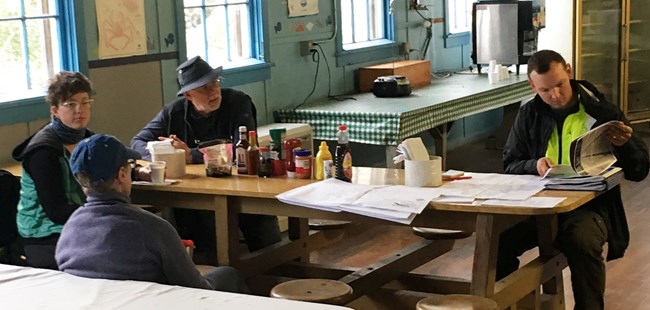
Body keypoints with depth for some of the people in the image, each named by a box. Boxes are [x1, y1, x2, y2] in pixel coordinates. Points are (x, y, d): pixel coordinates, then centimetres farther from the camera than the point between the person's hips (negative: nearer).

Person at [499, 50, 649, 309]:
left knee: (582, 242, -37)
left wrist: (624, 145, -16)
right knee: (498, 239, -26)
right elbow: (510, 165, 13)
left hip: (589, 205, -2)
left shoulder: (603, 112, 2)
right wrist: (534, 165, -8)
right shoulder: (529, 115, 10)